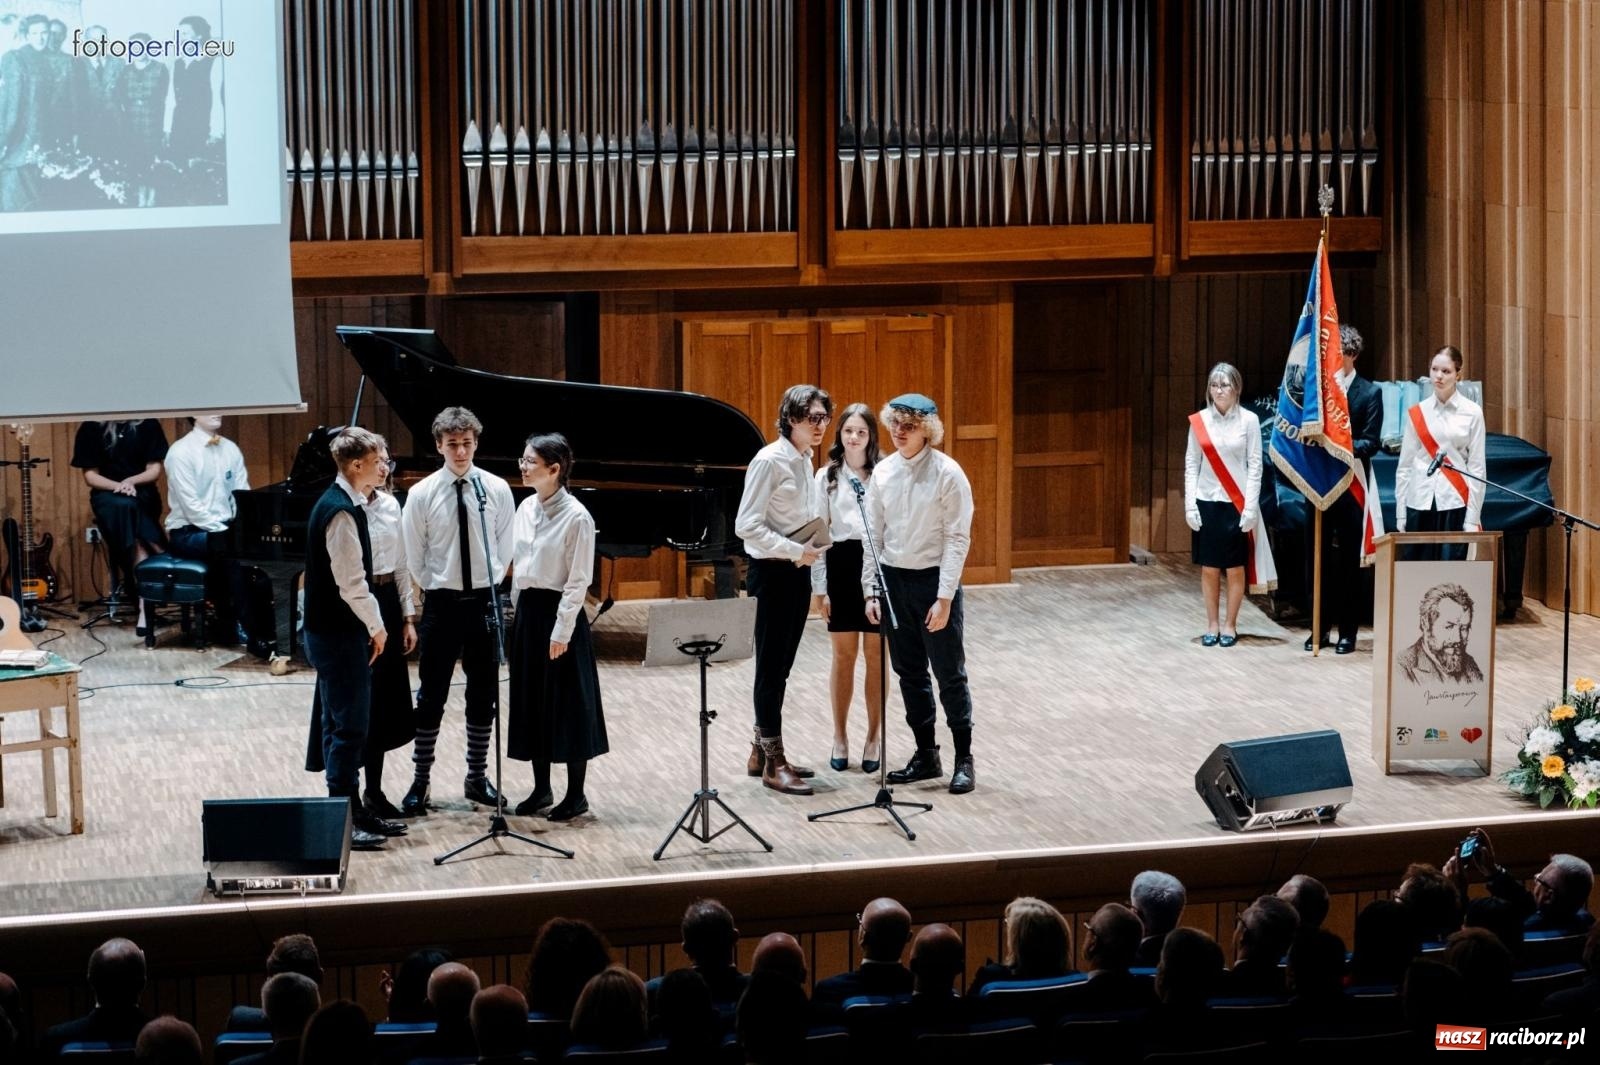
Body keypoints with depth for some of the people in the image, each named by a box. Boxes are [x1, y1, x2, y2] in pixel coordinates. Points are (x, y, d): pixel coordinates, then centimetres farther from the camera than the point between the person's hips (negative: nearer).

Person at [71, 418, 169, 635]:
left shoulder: (147, 424, 3)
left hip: (143, 495, 0)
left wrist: (131, 481, -17)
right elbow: (90, 475, 1)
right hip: (107, 494, 0)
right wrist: (118, 486, -15)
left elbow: (155, 470, 1)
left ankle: (145, 605, -37)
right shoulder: (91, 428, 2)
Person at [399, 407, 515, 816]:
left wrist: (489, 586, 0)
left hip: (484, 601, 2)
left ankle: (477, 777, 22)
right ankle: (420, 782, 11)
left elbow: (505, 547, 4)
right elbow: (414, 557, 1)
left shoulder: (497, 489, -3)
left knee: (484, 694, 10)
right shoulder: (422, 494, -6)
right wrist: (438, 590, 2)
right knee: (431, 695, 4)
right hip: (442, 603, -1)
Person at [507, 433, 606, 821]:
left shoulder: (576, 517, -15)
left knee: (569, 704, 2)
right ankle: (541, 788, 21)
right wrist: (521, 611, 10)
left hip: (559, 611, -7)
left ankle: (576, 794, 11)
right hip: (527, 610, 7)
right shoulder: (526, 509, 6)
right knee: (532, 701, 11)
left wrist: (562, 631, -16)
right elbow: (518, 565, 13)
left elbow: (578, 581, -14)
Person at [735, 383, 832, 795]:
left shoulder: (805, 461, 10)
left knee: (781, 667, 13)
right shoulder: (769, 461, -15)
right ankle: (773, 764, 3)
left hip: (797, 573, 8)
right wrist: (796, 551, -20)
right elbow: (747, 526, -19)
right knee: (771, 666, -2)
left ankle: (762, 752, 22)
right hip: (772, 574, -8)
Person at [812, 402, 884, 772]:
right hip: (841, 565, 1)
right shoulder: (827, 476, 4)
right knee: (844, 656, 7)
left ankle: (874, 737, 14)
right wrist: (819, 586, 0)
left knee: (876, 656, 5)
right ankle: (840, 737, 17)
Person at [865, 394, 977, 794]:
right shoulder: (883, 473, 3)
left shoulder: (947, 474, -12)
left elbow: (958, 538, -13)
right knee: (909, 672, 12)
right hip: (893, 580, 5)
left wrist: (944, 599, -17)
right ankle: (926, 756, 22)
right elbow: (874, 534, 8)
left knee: (949, 673, 0)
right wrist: (870, 591, 4)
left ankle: (964, 761, 8)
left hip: (933, 580, -5)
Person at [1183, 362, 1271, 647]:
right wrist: (1190, 505, -3)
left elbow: (1255, 465, -4)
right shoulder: (1199, 420, 1)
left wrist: (1250, 506, -9)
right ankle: (1212, 624, 15)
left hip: (1237, 503, -2)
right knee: (1209, 568, 5)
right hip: (1207, 501, 2)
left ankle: (1229, 625, 13)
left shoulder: (1249, 420, -4)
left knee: (1235, 568, 4)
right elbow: (1191, 464, 4)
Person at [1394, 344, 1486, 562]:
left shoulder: (1472, 413, 1)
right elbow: (1404, 466, 9)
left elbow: (1477, 468, 0)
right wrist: (1400, 514, 4)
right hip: (1419, 503, 2)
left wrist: (1472, 518, -5)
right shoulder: (1417, 413, 7)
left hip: (1455, 505, -2)